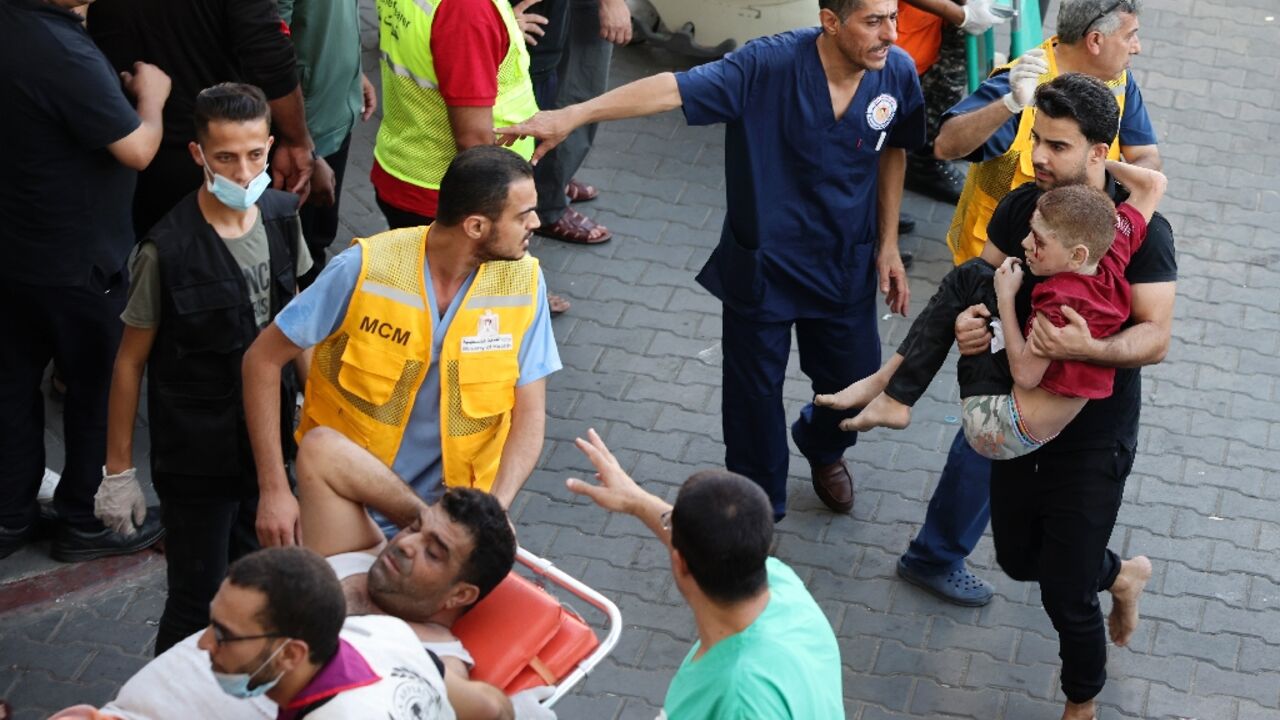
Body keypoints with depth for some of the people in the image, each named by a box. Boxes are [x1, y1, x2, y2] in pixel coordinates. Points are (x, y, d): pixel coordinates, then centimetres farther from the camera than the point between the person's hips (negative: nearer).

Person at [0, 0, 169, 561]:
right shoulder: (61, 52, -31)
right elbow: (137, 150, -23)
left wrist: (120, 87, 2)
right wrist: (150, 94, -5)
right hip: (77, 263, -8)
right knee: (99, 390, 12)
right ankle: (86, 522, 26)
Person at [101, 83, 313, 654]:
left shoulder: (281, 216, -4)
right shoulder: (168, 249, -21)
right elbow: (131, 361, -12)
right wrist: (119, 469, -8)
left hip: (267, 438, 6)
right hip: (195, 454, -6)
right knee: (199, 601, 1)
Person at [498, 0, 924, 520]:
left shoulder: (898, 74, -14)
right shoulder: (769, 66, -27)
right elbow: (673, 88, -35)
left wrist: (887, 244, 6)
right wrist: (571, 116, -45)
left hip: (847, 266, 3)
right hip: (764, 263, -3)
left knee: (854, 381, 17)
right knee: (755, 392, 12)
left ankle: (823, 448, 55)